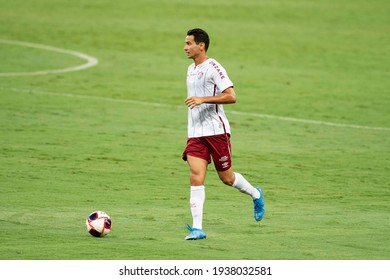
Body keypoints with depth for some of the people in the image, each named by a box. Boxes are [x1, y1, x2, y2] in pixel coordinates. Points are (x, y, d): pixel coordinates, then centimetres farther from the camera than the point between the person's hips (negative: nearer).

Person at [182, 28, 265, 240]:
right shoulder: (191, 70, 15)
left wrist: (203, 99, -25)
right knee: (196, 177, -9)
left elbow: (231, 96, -19)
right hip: (195, 133, 6)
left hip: (216, 131, -6)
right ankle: (197, 228, -13)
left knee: (226, 177, 5)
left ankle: (255, 195, 36)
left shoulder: (213, 68, -11)